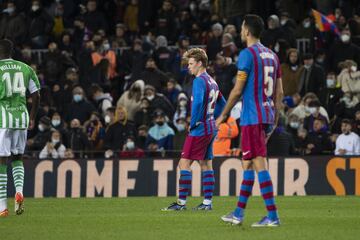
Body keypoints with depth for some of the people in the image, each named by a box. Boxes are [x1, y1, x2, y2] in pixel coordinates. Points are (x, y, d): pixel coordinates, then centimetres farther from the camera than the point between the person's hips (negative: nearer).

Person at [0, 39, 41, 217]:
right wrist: (32, 118, 18)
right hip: (21, 117, 4)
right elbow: (36, 95, 8)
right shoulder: (26, 69, 9)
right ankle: (19, 191, -7)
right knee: (17, 158, 19)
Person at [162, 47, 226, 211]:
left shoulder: (199, 81, -14)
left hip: (199, 129, -9)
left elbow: (198, 102, -27)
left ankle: (181, 202, -9)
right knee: (206, 165, 11)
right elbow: (221, 103, 26)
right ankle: (207, 202, 10)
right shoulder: (212, 81, 15)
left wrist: (193, 123, -17)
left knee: (184, 164, -7)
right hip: (210, 129, 9)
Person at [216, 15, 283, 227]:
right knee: (248, 164, 15)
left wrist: (224, 115, -2)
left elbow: (237, 90, -12)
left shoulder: (247, 54, -10)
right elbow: (279, 93, 15)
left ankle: (273, 216, -13)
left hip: (252, 119, -8)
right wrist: (275, 120, 21)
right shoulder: (272, 55, 15)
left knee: (260, 165, -9)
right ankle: (239, 213, 20)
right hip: (268, 118, 8)